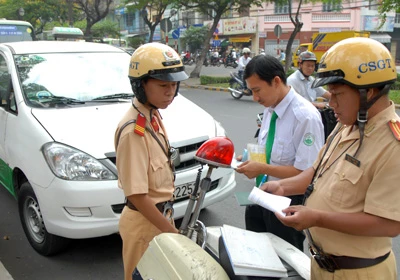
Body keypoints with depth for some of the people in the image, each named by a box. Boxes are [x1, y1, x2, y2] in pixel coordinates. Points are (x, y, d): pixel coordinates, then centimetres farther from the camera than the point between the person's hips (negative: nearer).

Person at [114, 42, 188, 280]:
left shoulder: (154, 115, 1)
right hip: (144, 223, -8)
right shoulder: (133, 130, -26)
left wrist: (168, 221, 13)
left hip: (161, 215, 8)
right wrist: (172, 232, -20)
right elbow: (137, 195, -25)